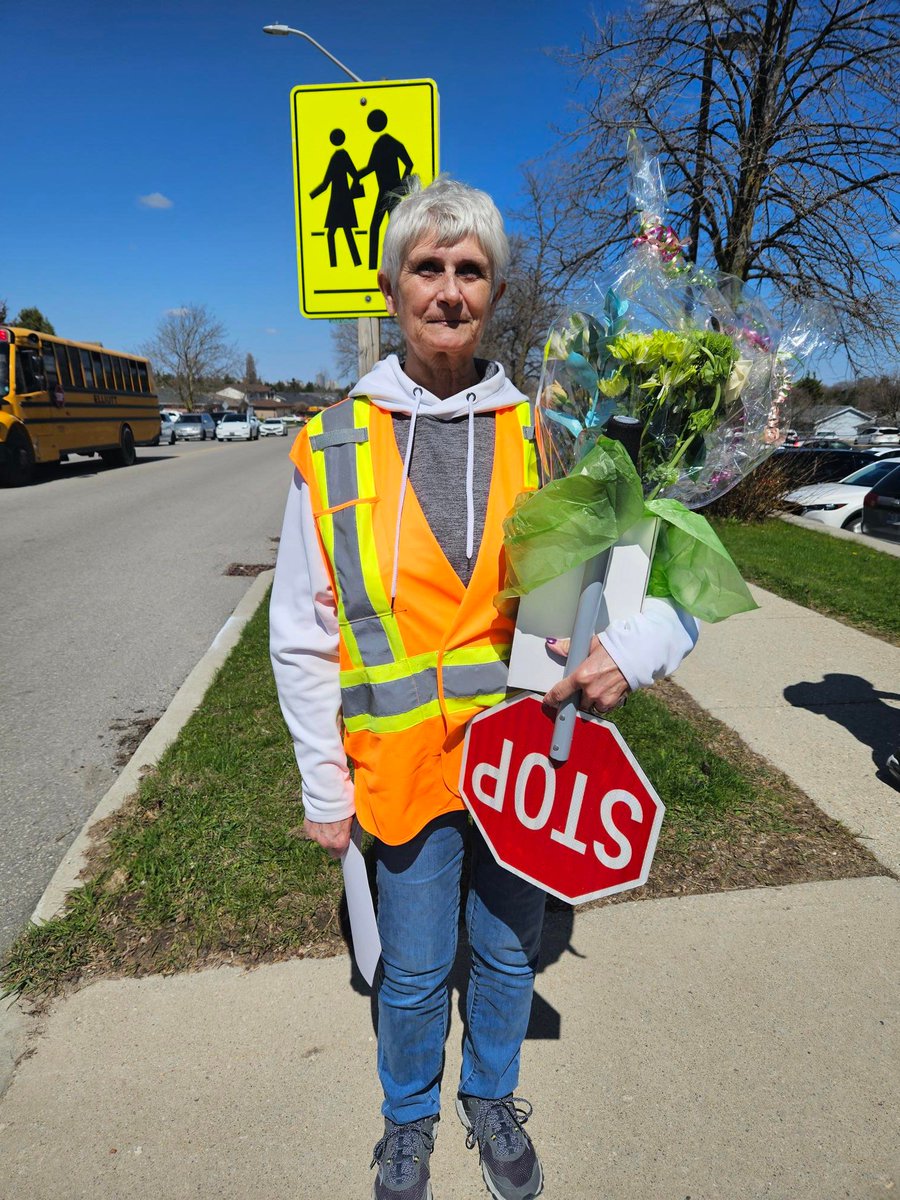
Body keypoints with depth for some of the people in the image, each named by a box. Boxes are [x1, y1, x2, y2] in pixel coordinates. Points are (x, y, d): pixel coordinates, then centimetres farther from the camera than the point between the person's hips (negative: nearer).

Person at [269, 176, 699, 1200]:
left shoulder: (543, 436, -3)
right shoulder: (333, 451, -6)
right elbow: (302, 641, -2)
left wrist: (634, 647, -21)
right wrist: (324, 787, 0)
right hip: (404, 767, -1)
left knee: (509, 952, 23)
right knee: (413, 970, 19)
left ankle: (491, 1098, 55)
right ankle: (409, 1117, 52)